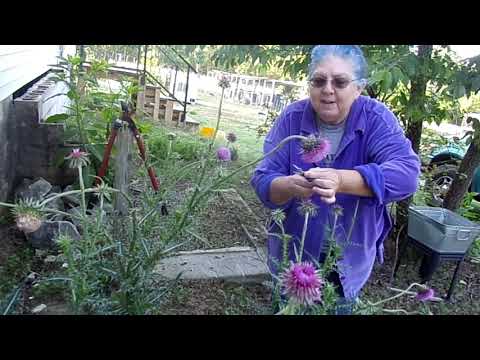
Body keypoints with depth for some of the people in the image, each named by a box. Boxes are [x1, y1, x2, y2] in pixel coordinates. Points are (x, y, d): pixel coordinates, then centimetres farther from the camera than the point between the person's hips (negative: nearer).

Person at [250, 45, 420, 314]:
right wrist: (290, 186, -41)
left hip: (350, 256, 0)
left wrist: (340, 180, -44)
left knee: (340, 309, 23)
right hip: (294, 250, 1)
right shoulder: (292, 118, -13)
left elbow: (406, 174, -28)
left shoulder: (377, 119, -15)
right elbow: (263, 181, -17)